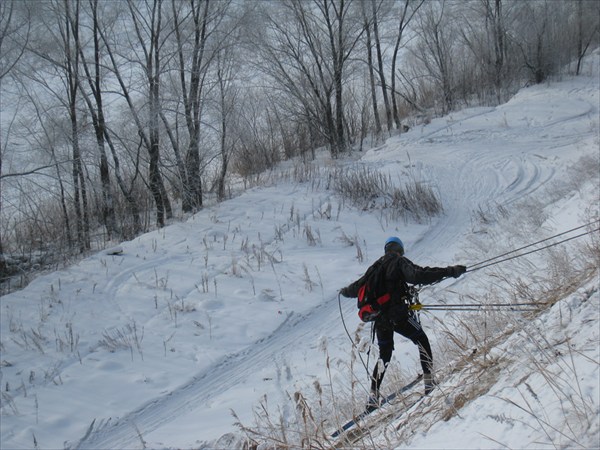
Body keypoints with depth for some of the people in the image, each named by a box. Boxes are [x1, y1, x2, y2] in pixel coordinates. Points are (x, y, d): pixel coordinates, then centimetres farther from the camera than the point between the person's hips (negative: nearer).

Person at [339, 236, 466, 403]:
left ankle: (373, 395, 9)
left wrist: (345, 291, 47)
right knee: (422, 341, 12)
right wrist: (449, 271, -23)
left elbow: (357, 287, 24)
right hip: (398, 314, -6)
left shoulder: (375, 266, 15)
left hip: (379, 318, 6)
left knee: (384, 356, 17)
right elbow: (417, 275, -21)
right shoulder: (400, 261, -2)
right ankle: (429, 380, 1)